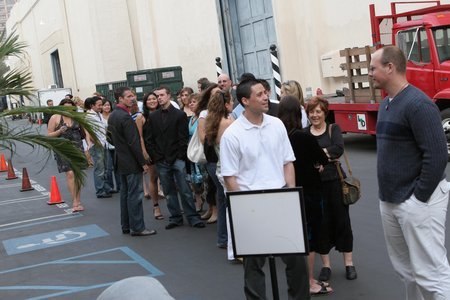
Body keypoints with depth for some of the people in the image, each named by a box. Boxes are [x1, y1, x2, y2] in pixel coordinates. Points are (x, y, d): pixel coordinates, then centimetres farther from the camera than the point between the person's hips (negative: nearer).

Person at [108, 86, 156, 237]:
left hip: (121, 161, 10)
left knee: (125, 194, 15)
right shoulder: (125, 117, -20)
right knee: (135, 195, -3)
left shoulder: (112, 116, 10)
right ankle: (137, 227, 2)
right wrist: (143, 162, -15)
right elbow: (133, 143, -21)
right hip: (131, 162, -10)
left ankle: (126, 226, 22)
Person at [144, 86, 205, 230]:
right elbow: (149, 139, 7)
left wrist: (180, 157, -10)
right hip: (161, 161, 3)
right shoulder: (152, 117, 9)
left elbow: (183, 138, -3)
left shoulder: (180, 114, 1)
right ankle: (175, 218, 16)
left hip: (177, 159, -3)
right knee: (169, 192, 7)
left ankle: (192, 217, 5)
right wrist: (155, 157, -2)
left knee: (185, 190, -2)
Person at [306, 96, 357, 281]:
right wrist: (325, 155, -18)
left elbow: (339, 149, -15)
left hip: (335, 182, 0)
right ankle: (326, 265, 19)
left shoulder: (333, 129, 3)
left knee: (341, 220, 7)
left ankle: (349, 263, 19)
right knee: (320, 222, 5)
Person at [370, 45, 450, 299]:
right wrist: (387, 193, 14)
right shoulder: (386, 104, 13)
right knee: (406, 270, 16)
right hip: (390, 201, 9)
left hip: (416, 202, -9)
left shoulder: (418, 104, -16)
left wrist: (419, 197, -16)